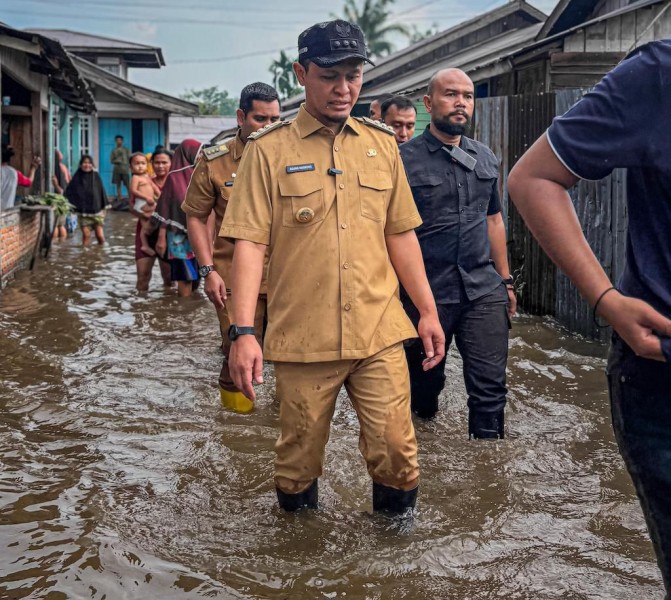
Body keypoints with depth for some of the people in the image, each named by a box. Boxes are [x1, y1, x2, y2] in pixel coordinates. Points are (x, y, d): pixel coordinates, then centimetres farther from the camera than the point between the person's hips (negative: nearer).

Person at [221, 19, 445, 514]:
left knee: (396, 447, 0)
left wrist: (428, 311, 12)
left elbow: (400, 233, 14)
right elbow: (250, 243, -7)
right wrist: (243, 331, -15)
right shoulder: (269, 149, -2)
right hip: (302, 338, -2)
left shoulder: (381, 143, 9)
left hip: (380, 331, 2)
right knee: (300, 455, 9)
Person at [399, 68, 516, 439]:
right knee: (425, 380, 12)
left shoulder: (485, 158, 11)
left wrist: (505, 280, 17)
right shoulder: (404, 159, -5)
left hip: (484, 290, 4)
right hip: (426, 293, -3)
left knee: (490, 386, -3)